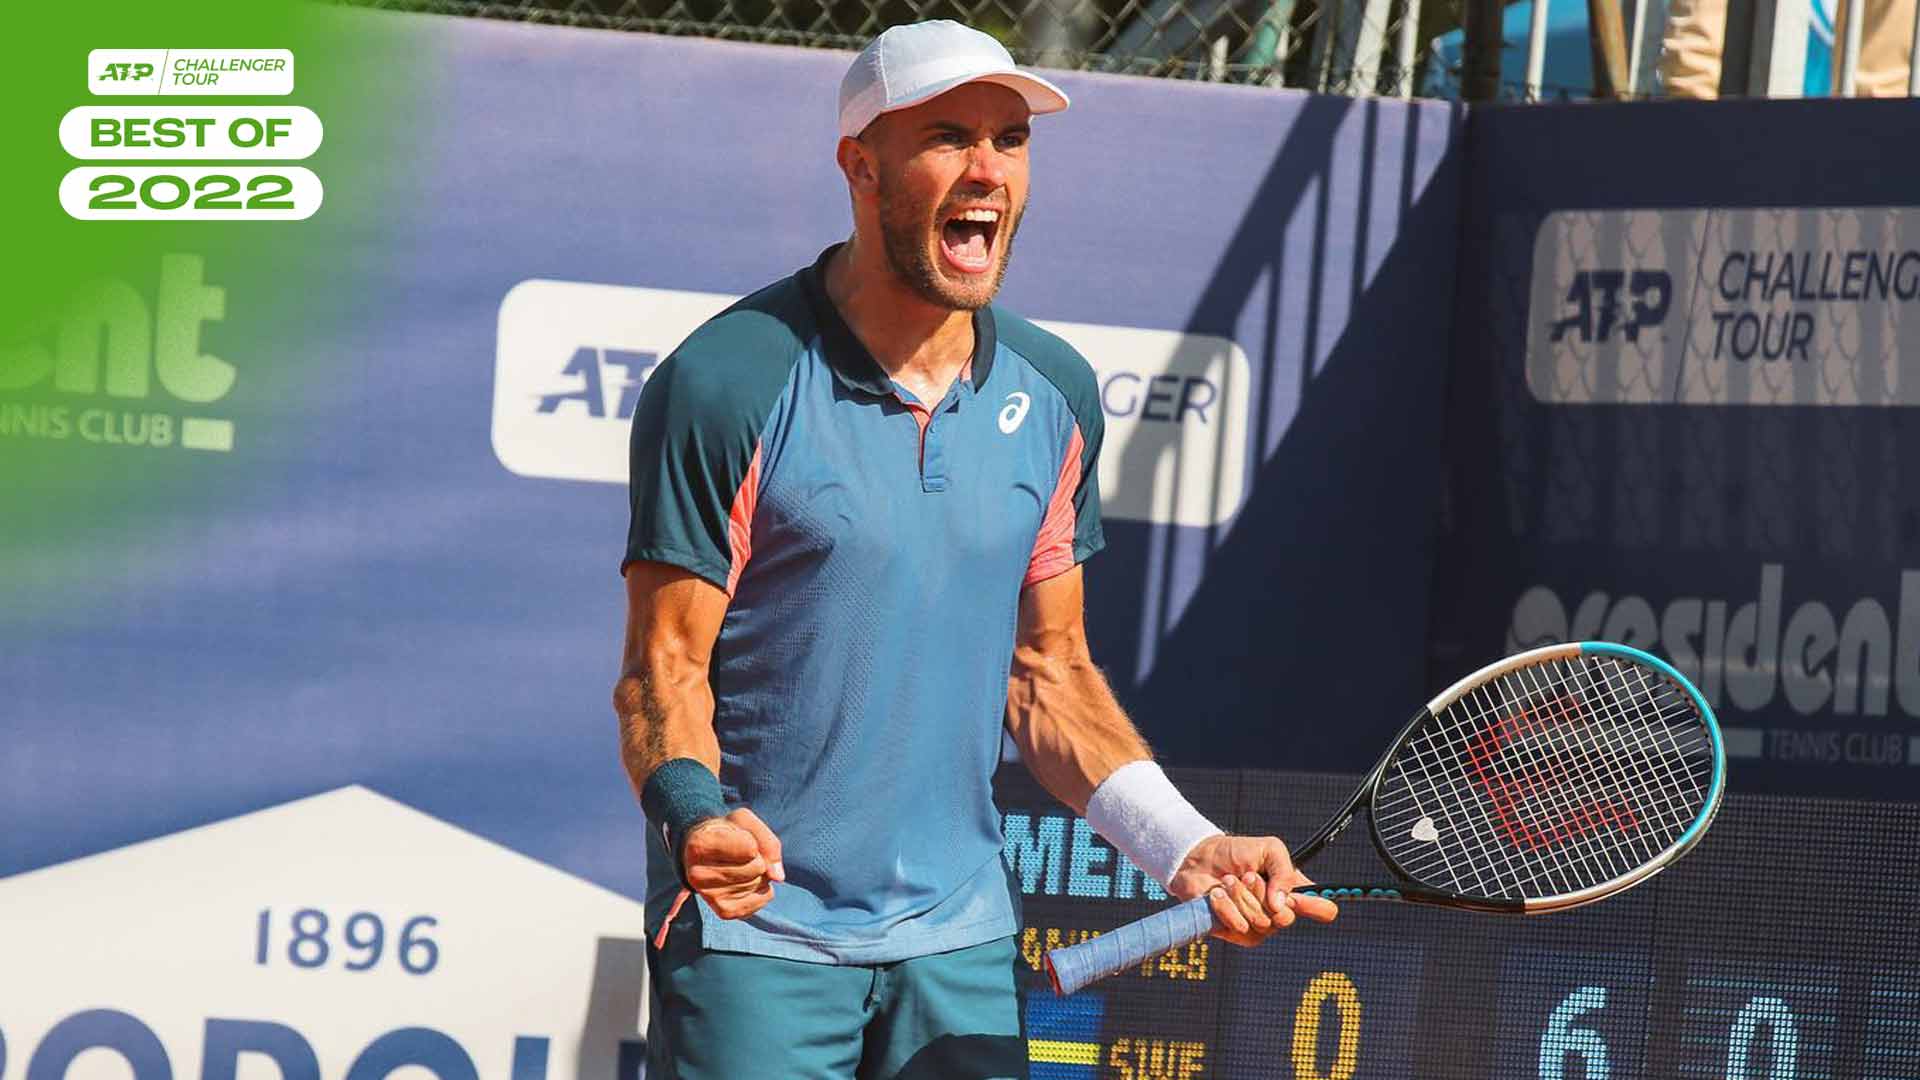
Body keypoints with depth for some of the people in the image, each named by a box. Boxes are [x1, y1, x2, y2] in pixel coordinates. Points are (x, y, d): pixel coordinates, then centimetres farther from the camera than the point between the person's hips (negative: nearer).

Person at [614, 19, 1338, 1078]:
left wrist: (1188, 849, 2)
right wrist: (696, 816, -29)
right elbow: (663, 668, -10)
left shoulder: (1052, 394, 7)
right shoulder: (727, 385, -11)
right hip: (756, 935, -5)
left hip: (960, 945, 5)